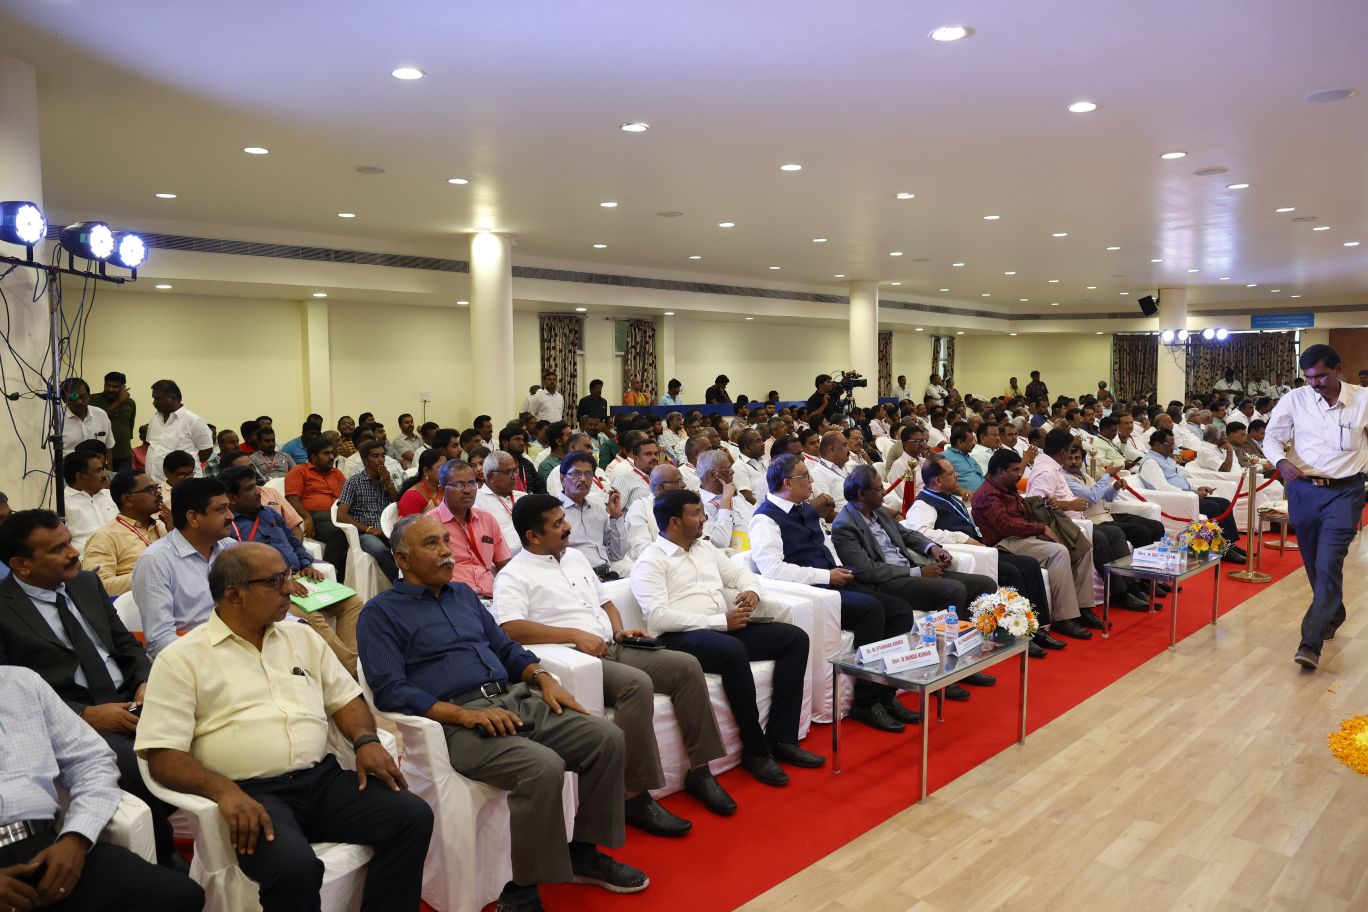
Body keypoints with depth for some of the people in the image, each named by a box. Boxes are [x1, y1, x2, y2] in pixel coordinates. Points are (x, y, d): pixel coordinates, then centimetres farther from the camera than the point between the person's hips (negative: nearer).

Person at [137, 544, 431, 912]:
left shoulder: (302, 637, 17)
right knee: (295, 866, -35)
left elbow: (345, 698, 19)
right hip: (252, 794, -5)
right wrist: (224, 790, -24)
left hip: (324, 778, 5)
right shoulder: (181, 659, 1)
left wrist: (366, 741, -3)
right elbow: (162, 755, -6)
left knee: (414, 815, -18)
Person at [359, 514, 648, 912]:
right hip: (457, 722, -7)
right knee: (543, 767, -32)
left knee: (608, 738, -9)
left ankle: (583, 852, 9)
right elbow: (390, 691, -10)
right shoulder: (382, 611, 1)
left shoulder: (464, 594, 22)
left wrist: (543, 678, 3)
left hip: (516, 700, 7)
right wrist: (466, 715, -21)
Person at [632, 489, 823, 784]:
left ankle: (781, 738, -8)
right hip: (680, 638, -8)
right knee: (733, 650, -38)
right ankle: (756, 750, -21)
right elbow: (657, 616, -18)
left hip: (725, 628, 8)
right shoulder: (651, 562, -6)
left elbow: (740, 572, 27)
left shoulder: (705, 547, 18)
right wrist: (720, 621, -20)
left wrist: (751, 590, 0)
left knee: (795, 637, -5)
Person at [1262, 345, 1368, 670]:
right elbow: (1271, 436, 3)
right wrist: (1281, 462, -16)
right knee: (1314, 563, 15)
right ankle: (1333, 615, 41)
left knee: (1328, 565, -12)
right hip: (1304, 489, 3)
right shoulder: (1295, 400, -3)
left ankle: (1311, 642, -12)